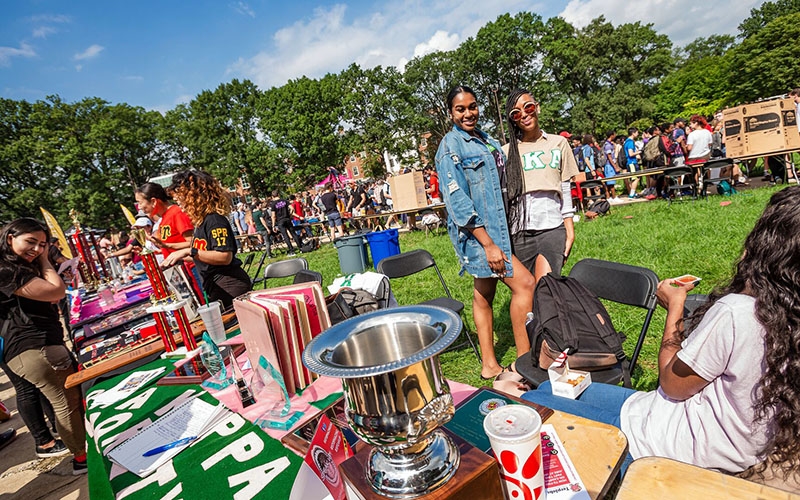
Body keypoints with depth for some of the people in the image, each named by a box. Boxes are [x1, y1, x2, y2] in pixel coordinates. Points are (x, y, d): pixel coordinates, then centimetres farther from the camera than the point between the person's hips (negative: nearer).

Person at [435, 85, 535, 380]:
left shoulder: (486, 140, 15)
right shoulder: (451, 146, -10)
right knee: (524, 283, -11)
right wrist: (488, 244, -22)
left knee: (484, 293, 12)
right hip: (475, 232, -8)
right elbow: (457, 200, -18)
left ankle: (489, 365, 23)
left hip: (493, 228, 8)